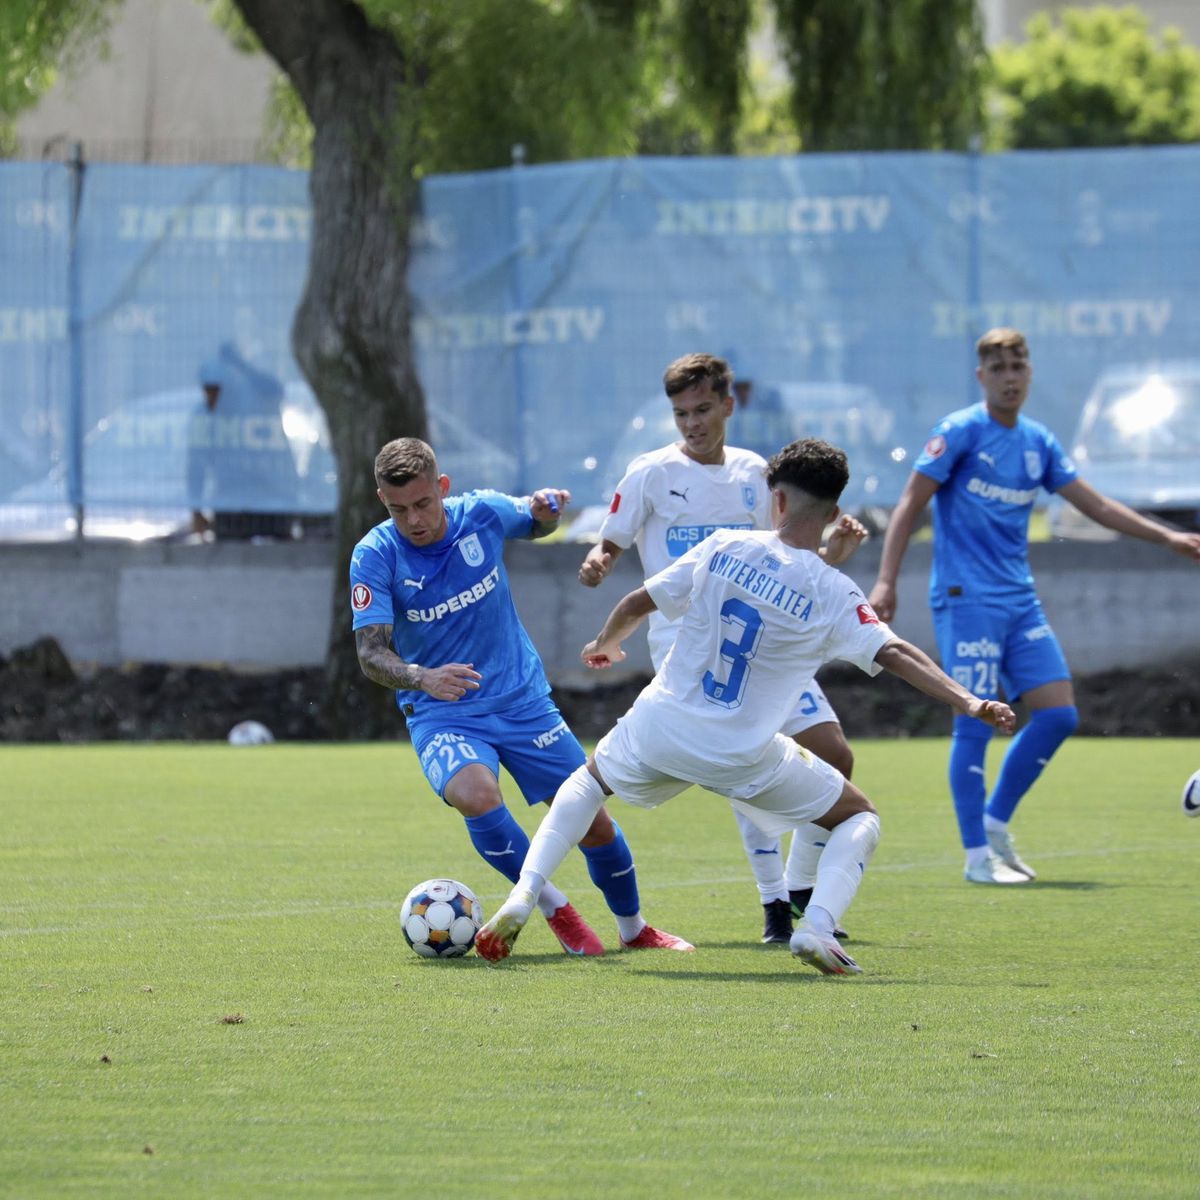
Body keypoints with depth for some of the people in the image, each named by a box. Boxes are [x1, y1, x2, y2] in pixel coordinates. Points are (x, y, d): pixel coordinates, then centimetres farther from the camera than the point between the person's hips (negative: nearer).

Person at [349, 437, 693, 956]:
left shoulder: (483, 513, -9)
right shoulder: (374, 557, -16)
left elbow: (536, 523, 15)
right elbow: (372, 653, -22)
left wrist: (547, 508, -10)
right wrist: (423, 678, -42)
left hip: (521, 700, 3)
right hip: (441, 714, -3)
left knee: (591, 819, 3)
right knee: (476, 796, -33)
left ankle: (634, 927, 31)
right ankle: (554, 908, -11)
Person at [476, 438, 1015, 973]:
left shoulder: (723, 547, -2)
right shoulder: (830, 591, -9)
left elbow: (638, 603, 6)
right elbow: (894, 654, -18)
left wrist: (605, 645, 26)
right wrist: (970, 704, -20)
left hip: (659, 728, 2)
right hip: (743, 755, -2)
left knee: (589, 780, 34)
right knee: (860, 818, 15)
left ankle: (522, 896, 15)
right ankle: (817, 925, -11)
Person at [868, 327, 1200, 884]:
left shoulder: (1038, 443, 12)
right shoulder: (960, 432, -6)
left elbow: (1097, 506, 20)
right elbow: (910, 504, -9)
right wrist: (886, 581, -18)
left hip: (1019, 599, 7)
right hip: (966, 597, -7)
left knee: (1057, 713, 0)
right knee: (975, 722, -9)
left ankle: (996, 822, 14)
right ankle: (977, 855, -3)